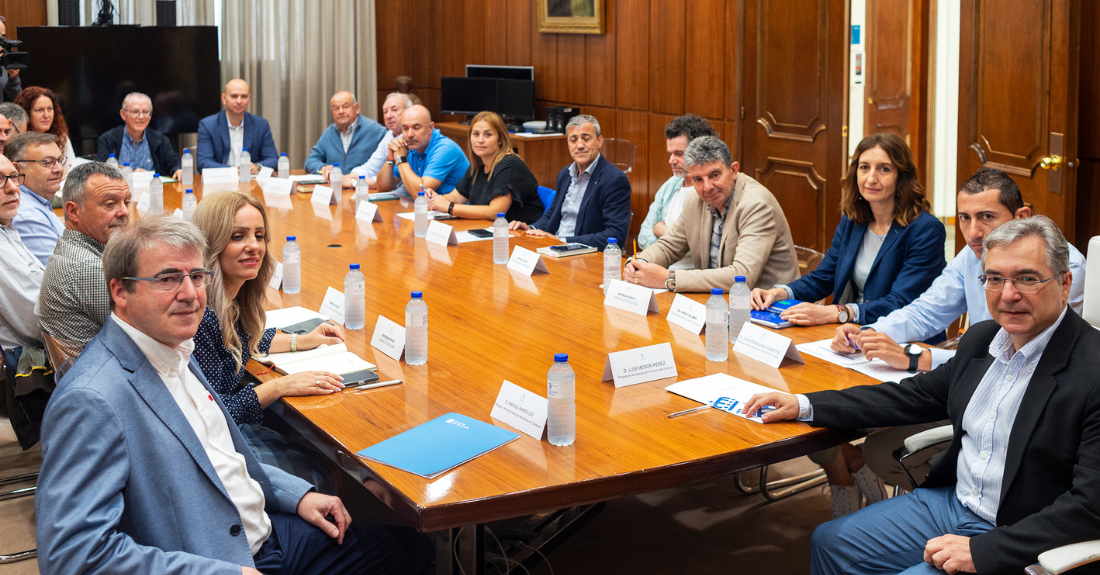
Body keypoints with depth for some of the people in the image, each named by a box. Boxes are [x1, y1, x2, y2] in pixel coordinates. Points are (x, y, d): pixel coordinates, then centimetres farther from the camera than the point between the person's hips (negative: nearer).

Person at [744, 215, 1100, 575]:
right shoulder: (981, 339, 4)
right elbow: (915, 397, 14)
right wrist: (804, 406, 6)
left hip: (1014, 544, -8)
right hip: (953, 501, 8)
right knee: (828, 543, 7)